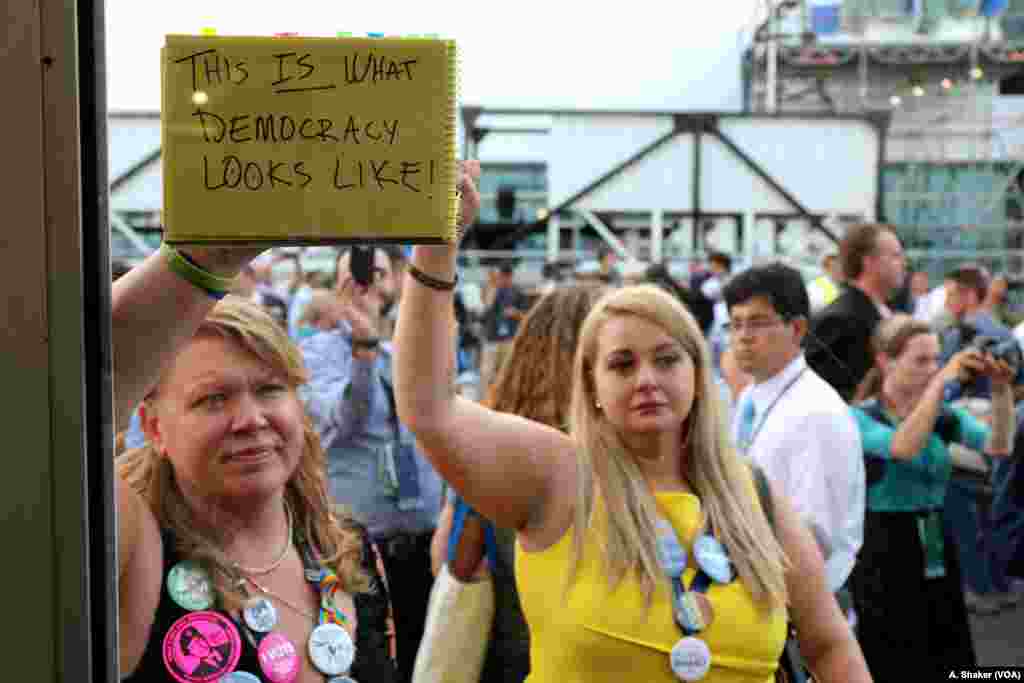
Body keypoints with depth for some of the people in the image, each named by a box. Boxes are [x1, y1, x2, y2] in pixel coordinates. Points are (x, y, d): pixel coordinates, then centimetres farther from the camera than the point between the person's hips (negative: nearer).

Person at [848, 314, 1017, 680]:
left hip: (937, 549, 6)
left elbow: (998, 446, -8)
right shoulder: (860, 416, -9)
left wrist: (1001, 391, -21)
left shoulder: (943, 414, 7)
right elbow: (903, 448, -29)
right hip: (886, 553, -5)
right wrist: (941, 382, -31)